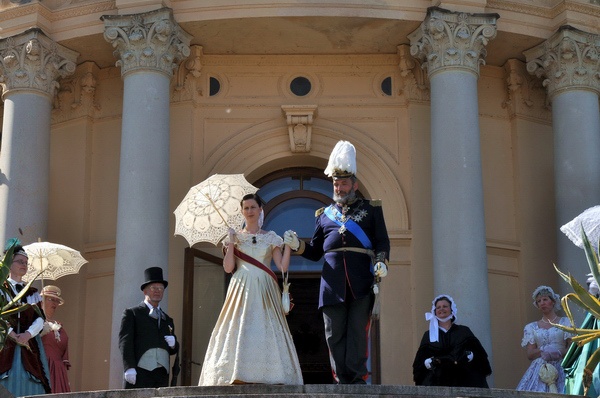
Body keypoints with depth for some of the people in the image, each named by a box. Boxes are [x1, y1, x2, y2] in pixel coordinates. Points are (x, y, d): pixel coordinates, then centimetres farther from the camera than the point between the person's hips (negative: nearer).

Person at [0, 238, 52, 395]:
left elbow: (40, 319, 6)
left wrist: (27, 334, -13)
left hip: (30, 344, 3)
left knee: (29, 387, -7)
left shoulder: (32, 293, 19)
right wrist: (13, 335, -18)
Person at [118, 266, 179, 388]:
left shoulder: (168, 320, 25)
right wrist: (129, 368, -15)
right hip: (139, 372, -4)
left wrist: (173, 344, 2)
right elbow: (125, 342, -1)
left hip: (162, 374, 4)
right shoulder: (132, 313, 11)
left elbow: (174, 350, 27)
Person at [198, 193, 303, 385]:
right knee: (239, 331, -11)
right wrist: (231, 243, -5)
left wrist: (288, 246, -6)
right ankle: (238, 378, -14)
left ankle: (269, 380, -11)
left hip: (264, 291, 0)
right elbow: (228, 267, 1)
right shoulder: (236, 236, 12)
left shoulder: (271, 238, 13)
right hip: (242, 289, 0)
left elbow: (283, 267, 4)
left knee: (265, 332, -9)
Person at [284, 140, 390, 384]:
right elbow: (315, 252, 21)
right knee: (335, 336, 0)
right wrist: (297, 245, 2)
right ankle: (342, 383, 3)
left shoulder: (371, 209, 13)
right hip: (333, 283, 3)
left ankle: (358, 380, -4)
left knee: (358, 332, -6)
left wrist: (382, 261, -12)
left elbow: (382, 241, 7)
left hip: (362, 282, -3)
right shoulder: (324, 215, 21)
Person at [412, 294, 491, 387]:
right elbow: (420, 361, 10)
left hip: (464, 381, 0)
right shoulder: (428, 335, 17)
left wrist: (469, 356, -13)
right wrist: (429, 362, -11)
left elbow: (479, 353, 8)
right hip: (437, 383, 0)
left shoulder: (464, 331, 16)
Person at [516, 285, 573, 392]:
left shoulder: (565, 322, 9)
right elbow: (530, 355, 8)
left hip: (561, 368, -2)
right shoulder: (531, 327, 14)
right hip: (539, 369, 2)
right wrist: (543, 350, -11)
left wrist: (559, 353, -16)